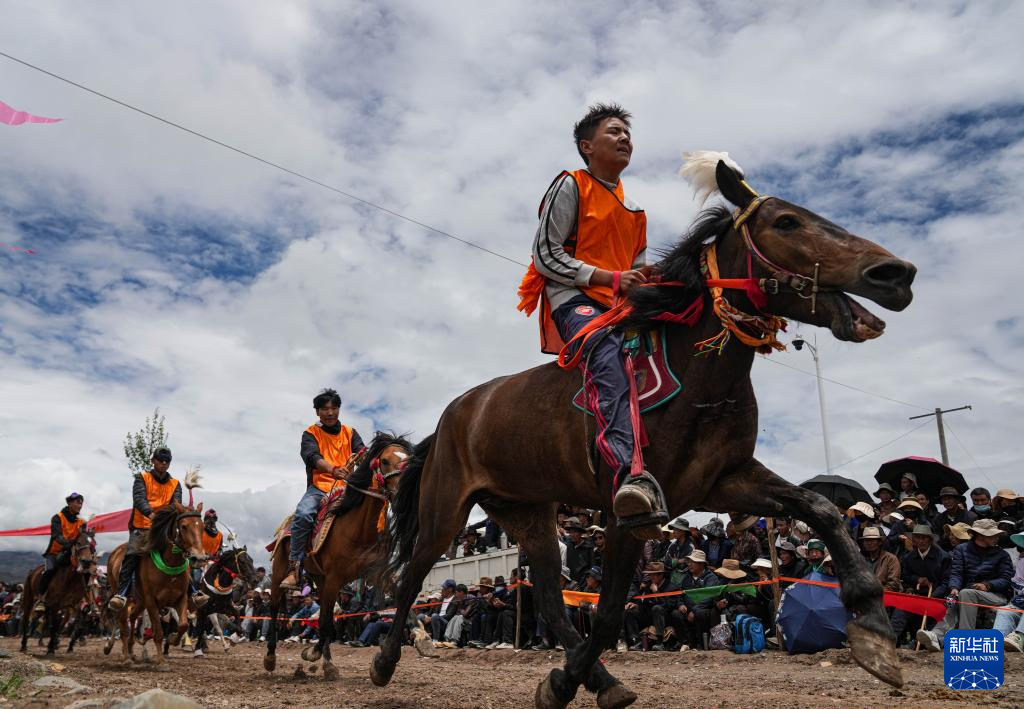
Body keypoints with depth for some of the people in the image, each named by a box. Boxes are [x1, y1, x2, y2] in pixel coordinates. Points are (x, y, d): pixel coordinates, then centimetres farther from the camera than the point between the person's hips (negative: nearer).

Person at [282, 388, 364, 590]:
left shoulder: (350, 433, 17)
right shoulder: (311, 434, 7)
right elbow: (313, 456, -13)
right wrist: (333, 469, -35)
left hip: (346, 488, 2)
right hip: (319, 488, -2)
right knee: (303, 514, -31)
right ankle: (294, 570, -26)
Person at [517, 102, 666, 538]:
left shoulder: (635, 212, 30)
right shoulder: (570, 187, 8)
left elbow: (637, 271, 31)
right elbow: (546, 256, -3)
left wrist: (646, 285, 5)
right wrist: (610, 277, -11)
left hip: (618, 307, 9)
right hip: (573, 299, -9)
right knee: (609, 355, -38)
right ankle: (629, 475, -59)